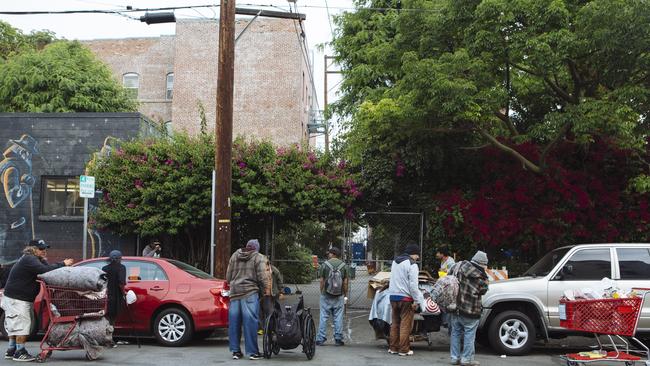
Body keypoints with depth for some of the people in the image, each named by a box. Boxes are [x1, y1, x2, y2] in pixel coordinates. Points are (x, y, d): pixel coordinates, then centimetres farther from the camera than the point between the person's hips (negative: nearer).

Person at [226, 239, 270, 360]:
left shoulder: (234, 256, 16)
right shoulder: (259, 258, 1)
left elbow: (228, 277, 17)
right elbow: (262, 277, -9)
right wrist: (267, 290, -2)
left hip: (234, 292, 5)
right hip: (250, 292, -5)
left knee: (234, 321, 7)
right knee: (250, 321, -4)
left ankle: (235, 351, 12)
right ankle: (252, 351, -3)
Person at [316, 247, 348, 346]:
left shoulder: (325, 264, -3)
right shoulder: (344, 265, 2)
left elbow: (322, 281, -2)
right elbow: (345, 283, 1)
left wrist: (322, 293, 8)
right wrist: (345, 294, 10)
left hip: (326, 296, -1)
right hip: (339, 297, 1)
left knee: (323, 317, 4)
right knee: (338, 318, 6)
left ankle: (320, 339, 4)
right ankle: (338, 339, 7)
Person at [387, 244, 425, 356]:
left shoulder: (395, 261, 12)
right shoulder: (412, 264, -14)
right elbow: (413, 285, -17)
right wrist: (417, 300, -12)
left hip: (393, 296, 7)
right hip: (405, 297, -7)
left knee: (395, 323, 15)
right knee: (405, 324, 0)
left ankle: (393, 347, 19)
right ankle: (404, 349, 3)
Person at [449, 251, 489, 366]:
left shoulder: (460, 266, -1)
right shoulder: (481, 278, -13)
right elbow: (483, 291, -3)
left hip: (455, 307, 5)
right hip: (470, 311, -5)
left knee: (456, 333, 14)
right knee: (469, 334, 6)